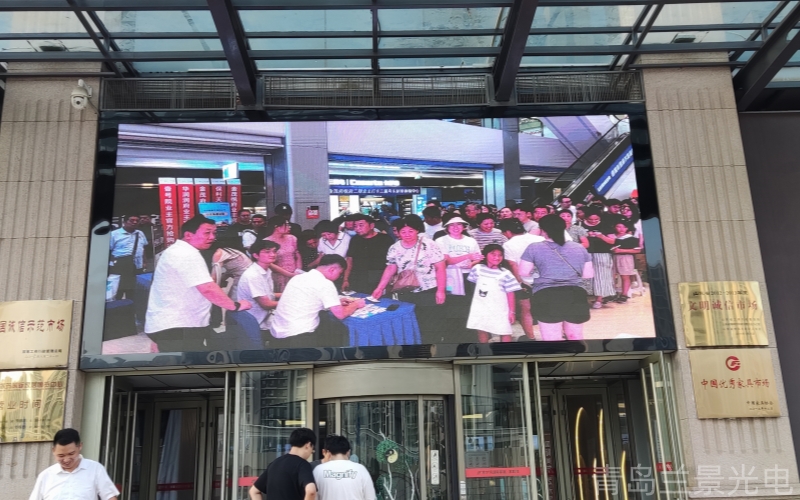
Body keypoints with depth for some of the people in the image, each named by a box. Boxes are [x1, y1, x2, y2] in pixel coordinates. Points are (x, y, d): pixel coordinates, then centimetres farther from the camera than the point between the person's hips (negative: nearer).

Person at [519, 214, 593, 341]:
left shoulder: (534, 248, 0)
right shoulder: (579, 248, 11)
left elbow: (522, 272, 1)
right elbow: (588, 274, 13)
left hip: (547, 296, -3)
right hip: (575, 295, 4)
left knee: (552, 338, 2)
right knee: (575, 336, 18)